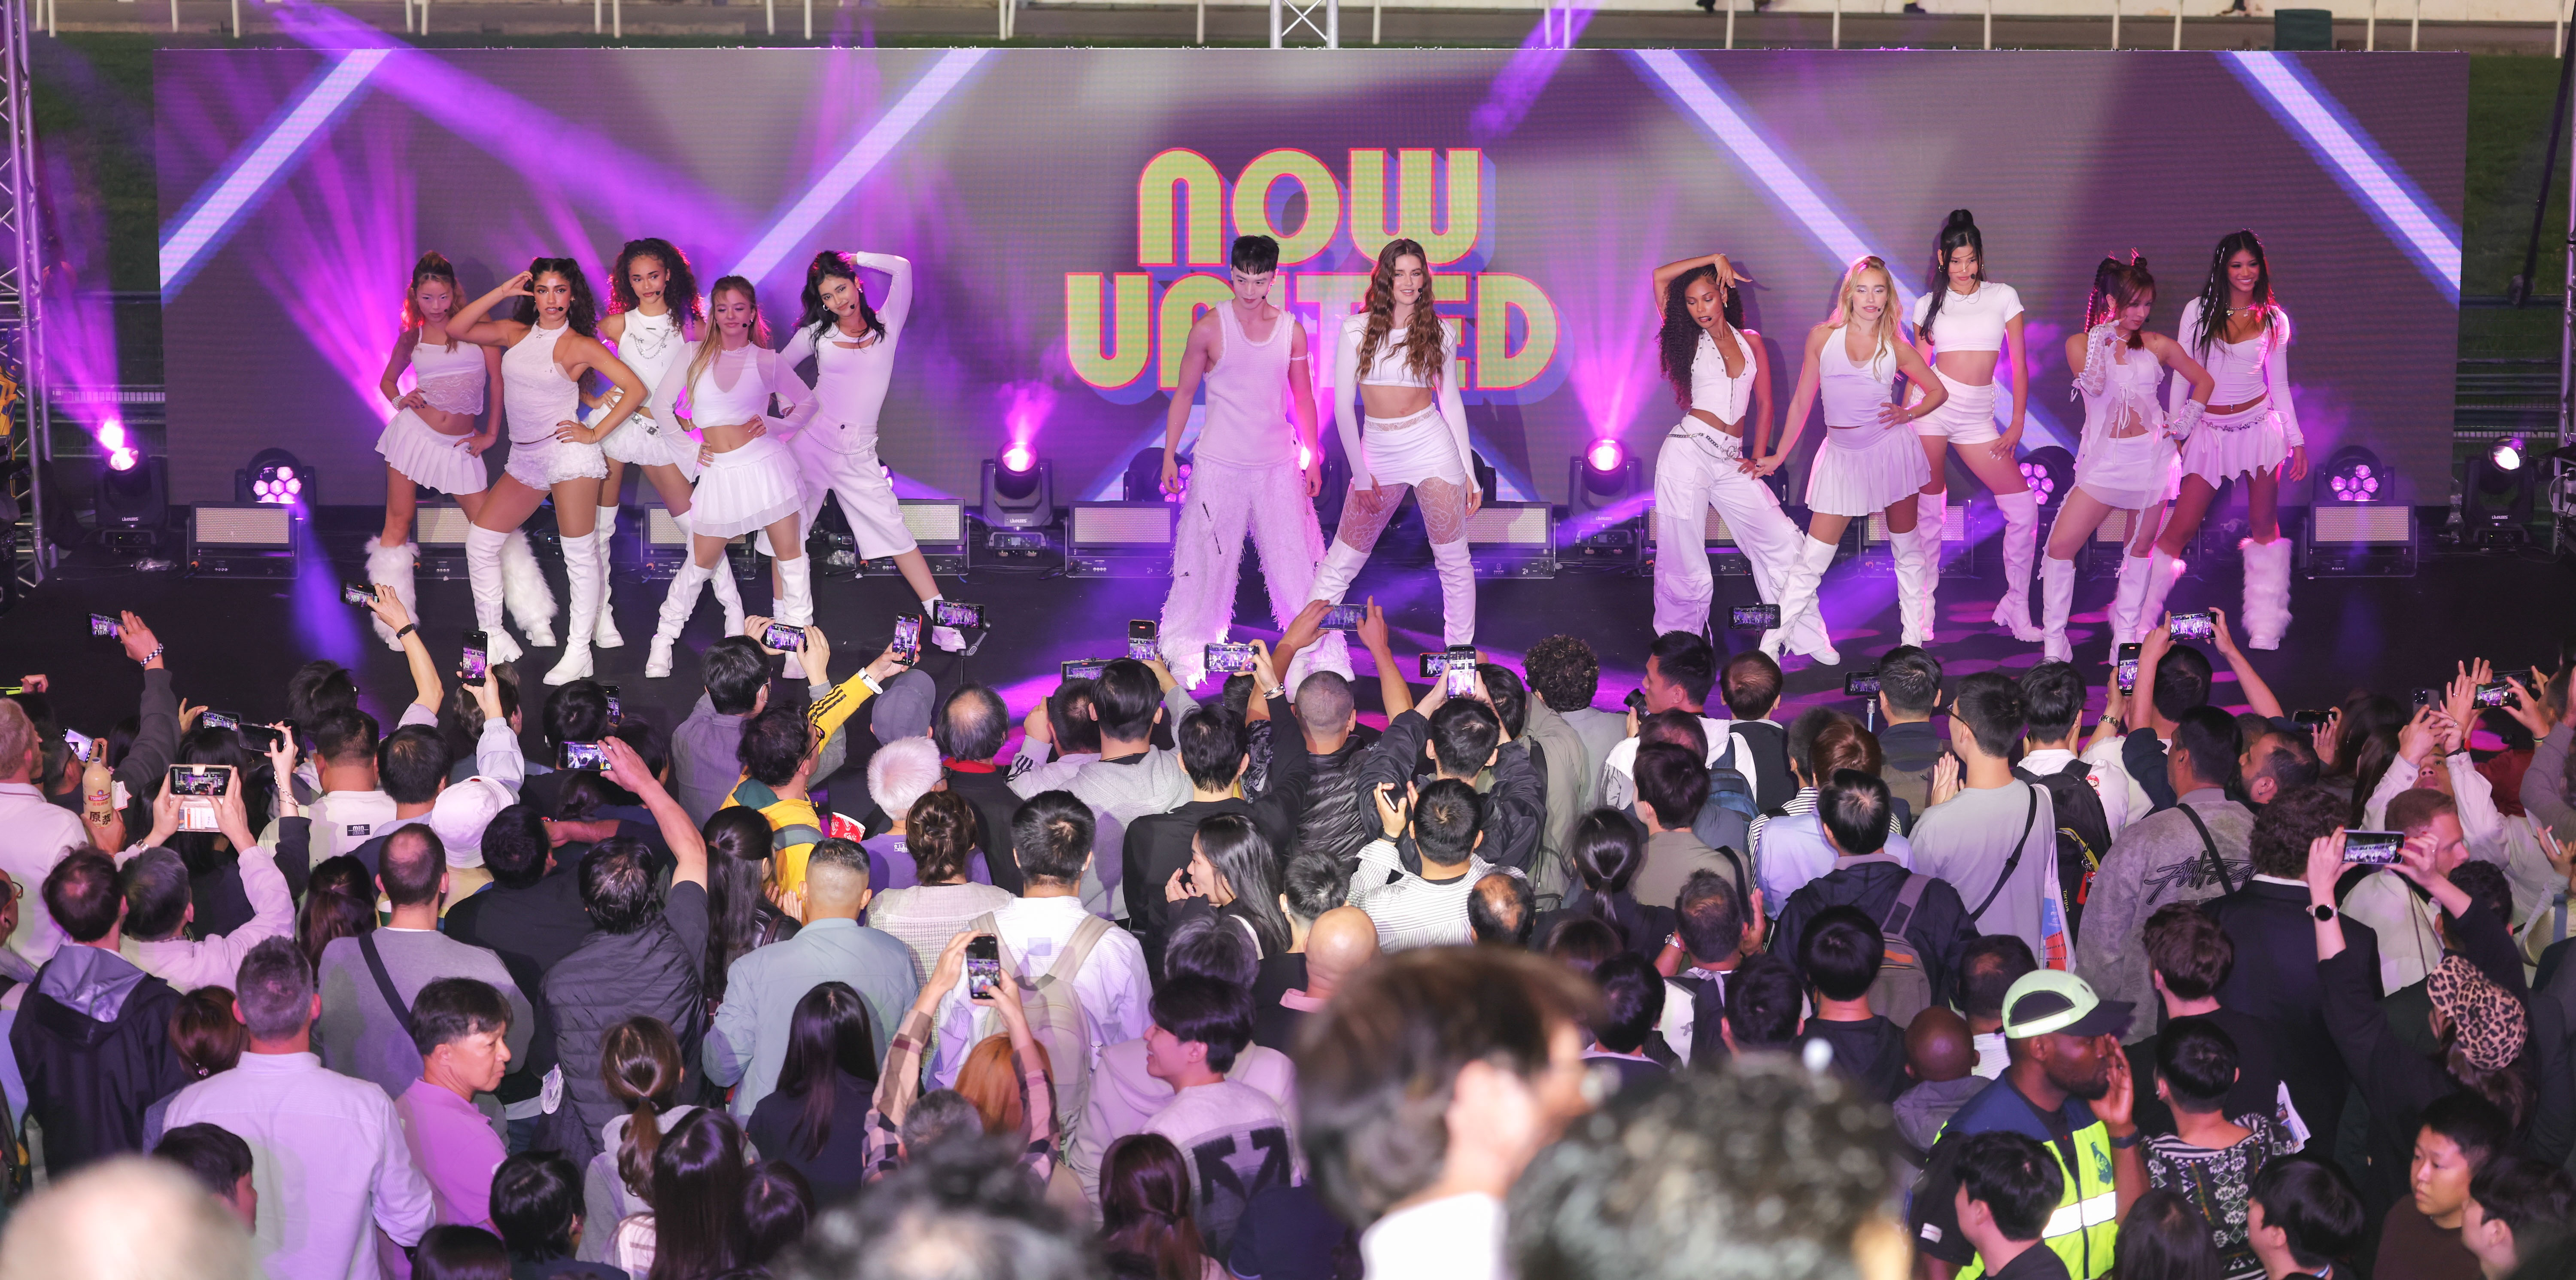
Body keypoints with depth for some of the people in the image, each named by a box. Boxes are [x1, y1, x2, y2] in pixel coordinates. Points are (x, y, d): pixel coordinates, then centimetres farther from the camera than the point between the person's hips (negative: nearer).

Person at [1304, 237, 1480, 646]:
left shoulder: (1439, 332, 4)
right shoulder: (1357, 331, -1)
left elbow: (1452, 402, 9)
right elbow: (1343, 405, 0)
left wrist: (1469, 472, 6)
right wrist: (1360, 474, -4)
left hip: (1432, 444, 0)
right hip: (1378, 452, 0)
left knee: (1454, 560, 5)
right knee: (1342, 562, 3)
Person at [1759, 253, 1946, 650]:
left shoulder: (1896, 348, 2)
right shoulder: (1822, 337, 3)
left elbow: (1939, 391, 15)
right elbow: (1802, 401, 11)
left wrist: (1910, 413, -5)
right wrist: (1779, 456, 14)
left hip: (1890, 450, 0)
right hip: (1841, 456, 0)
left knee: (1907, 550, 7)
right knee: (1812, 558, -2)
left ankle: (1915, 640, 17)